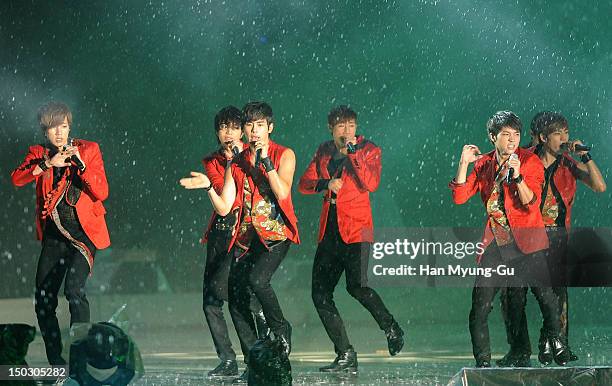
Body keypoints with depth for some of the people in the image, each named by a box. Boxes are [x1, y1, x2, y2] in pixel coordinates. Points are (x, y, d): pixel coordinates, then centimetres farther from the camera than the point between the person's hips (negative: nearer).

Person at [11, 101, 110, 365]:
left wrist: (81, 164, -19)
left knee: (74, 288, -26)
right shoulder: (38, 154, 9)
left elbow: (102, 192, -7)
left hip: (83, 231, -4)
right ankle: (57, 365, 18)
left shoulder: (88, 150, 1)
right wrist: (48, 164, -22)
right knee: (43, 301, 3)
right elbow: (16, 179, -10)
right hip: (53, 235, 4)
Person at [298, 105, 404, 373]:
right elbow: (304, 184, 9)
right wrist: (326, 184, -9)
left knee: (356, 285, -23)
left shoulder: (369, 150, 0)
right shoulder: (324, 152, 14)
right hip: (329, 231, 6)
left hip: (356, 230, -6)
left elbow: (371, 184, -15)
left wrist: (353, 153, -17)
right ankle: (345, 356, 7)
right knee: (320, 293, 1)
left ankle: (391, 328, 2)